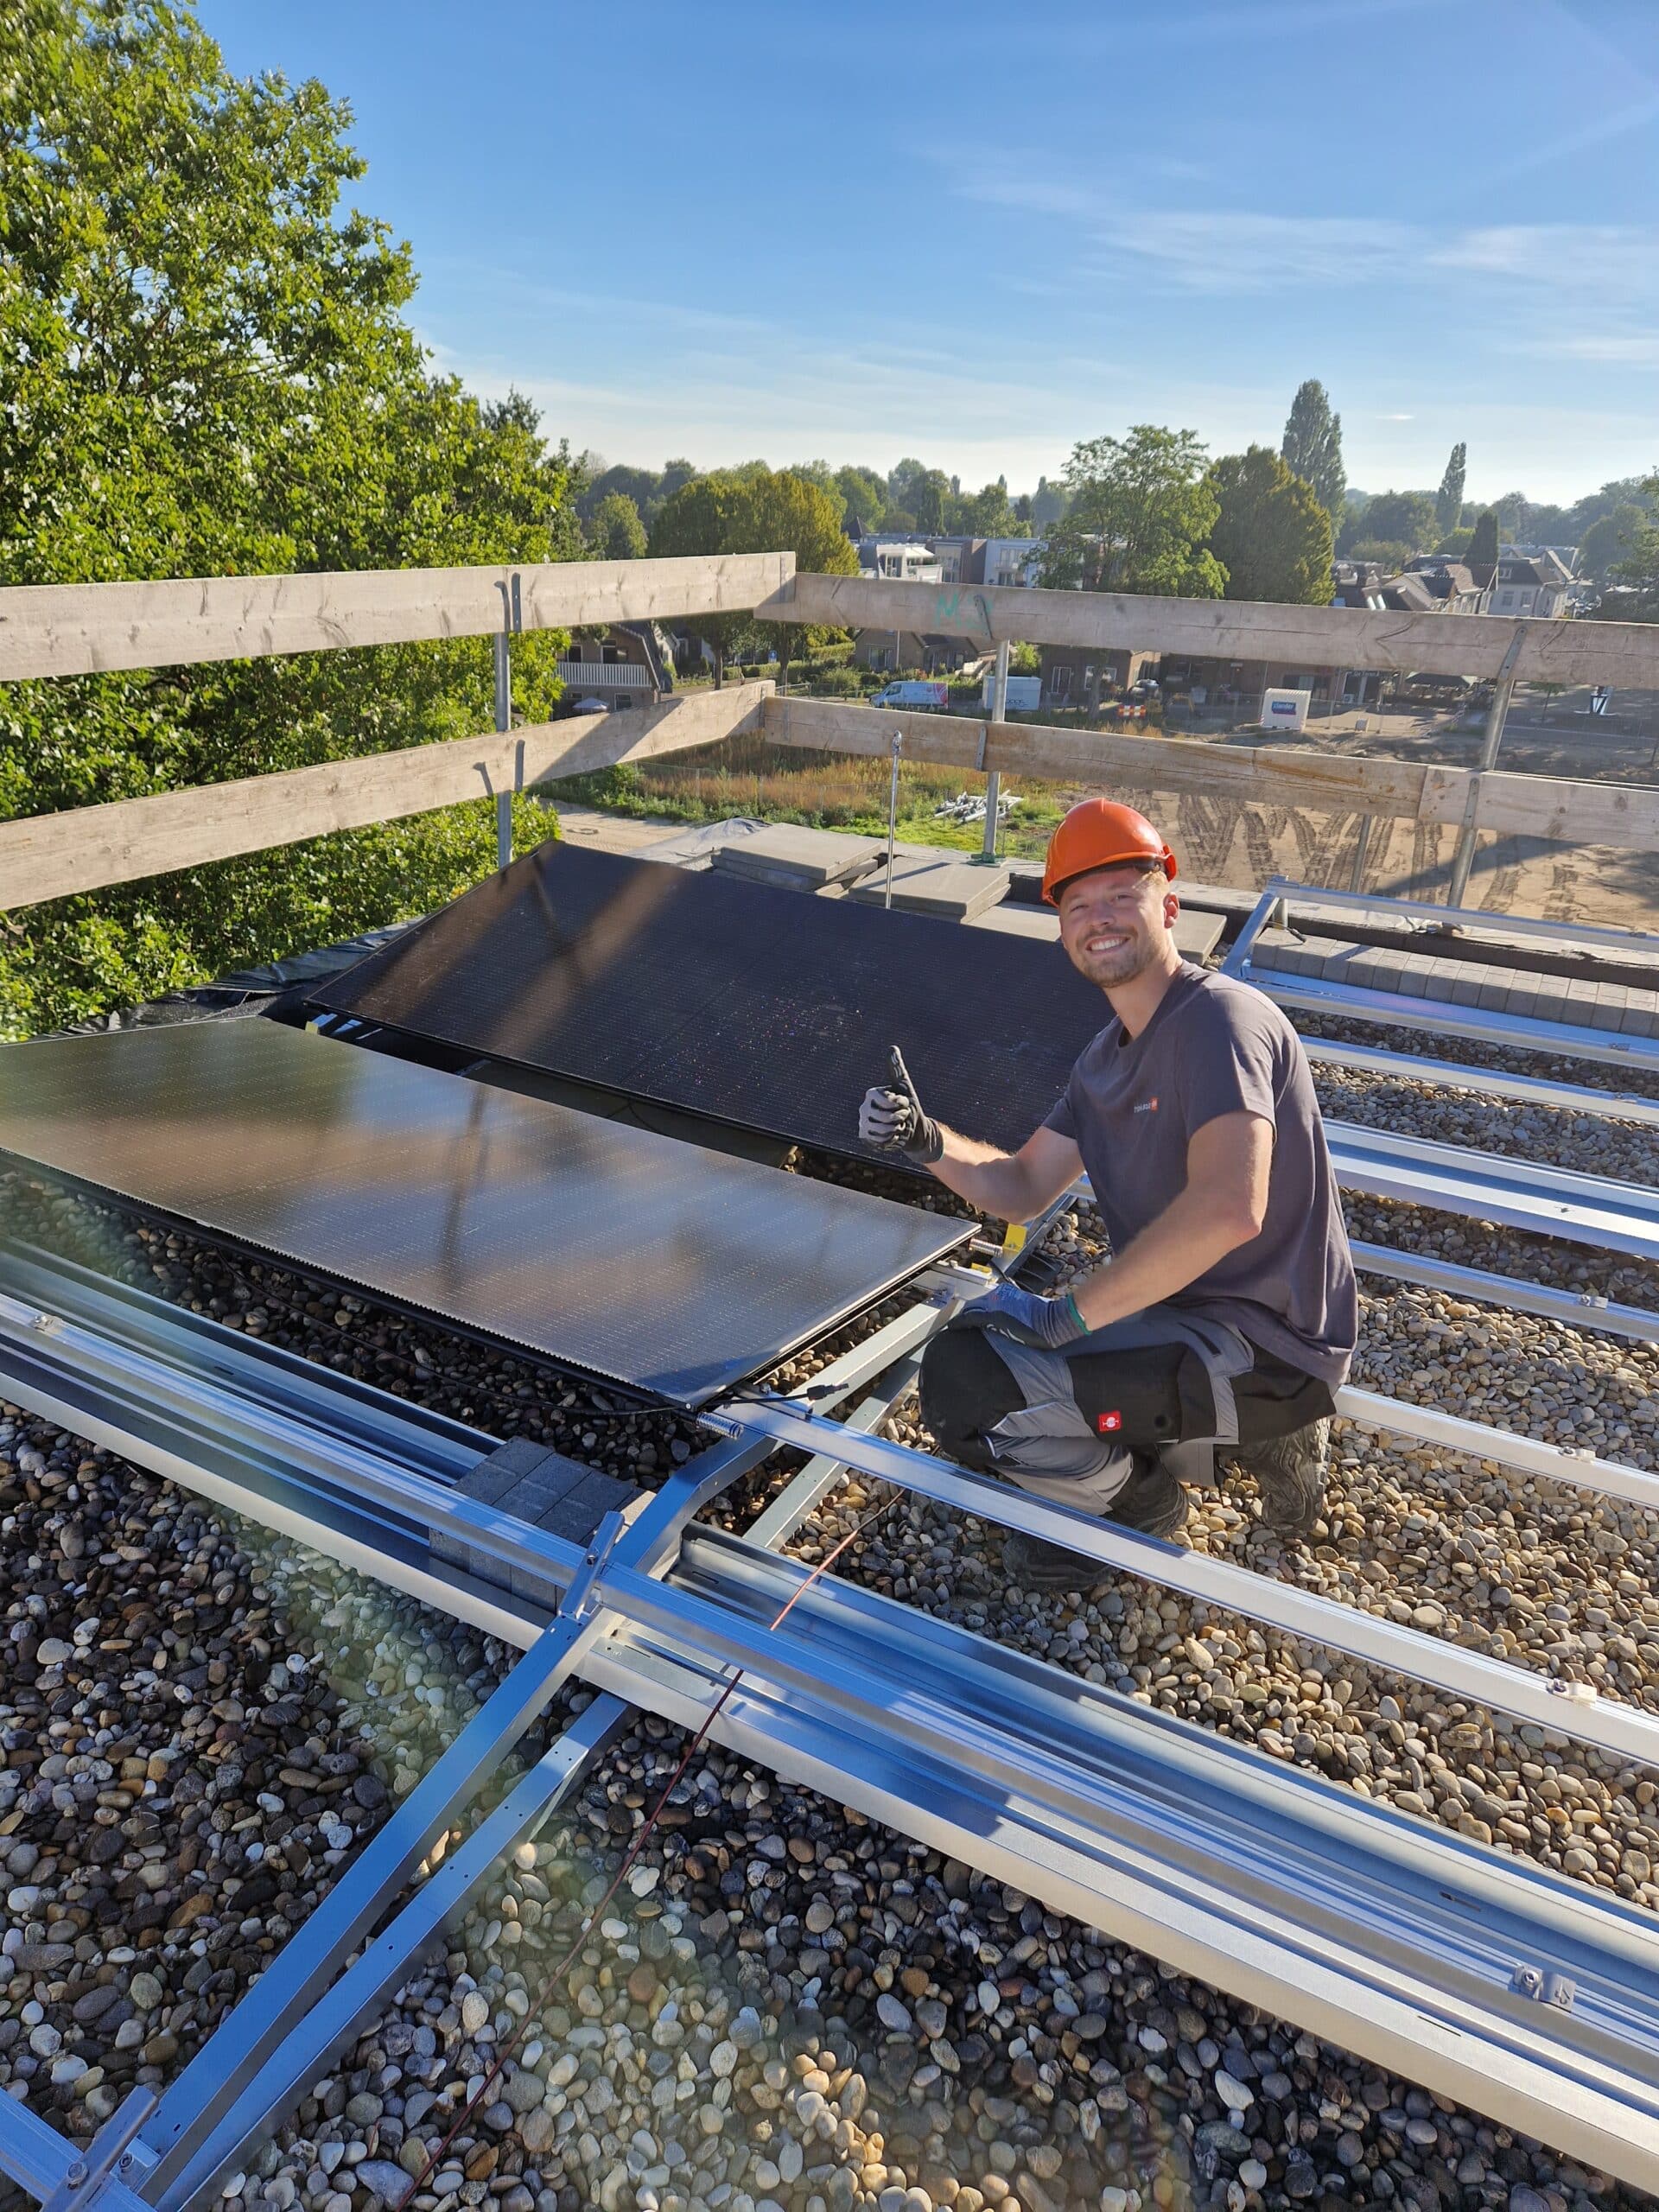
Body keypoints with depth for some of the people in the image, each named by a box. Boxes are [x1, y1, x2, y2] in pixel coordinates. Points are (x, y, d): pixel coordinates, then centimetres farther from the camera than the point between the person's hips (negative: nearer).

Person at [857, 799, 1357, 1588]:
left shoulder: (1217, 1018, -18)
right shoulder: (1107, 1058, 11)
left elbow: (1227, 1209, -33)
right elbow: (1020, 1190, 12)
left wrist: (1067, 1313, -27)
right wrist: (925, 1139, -8)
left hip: (1260, 1343, -10)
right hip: (1189, 1315, 10)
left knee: (963, 1383, -24)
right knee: (974, 1335, 21)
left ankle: (1138, 1496, 5)